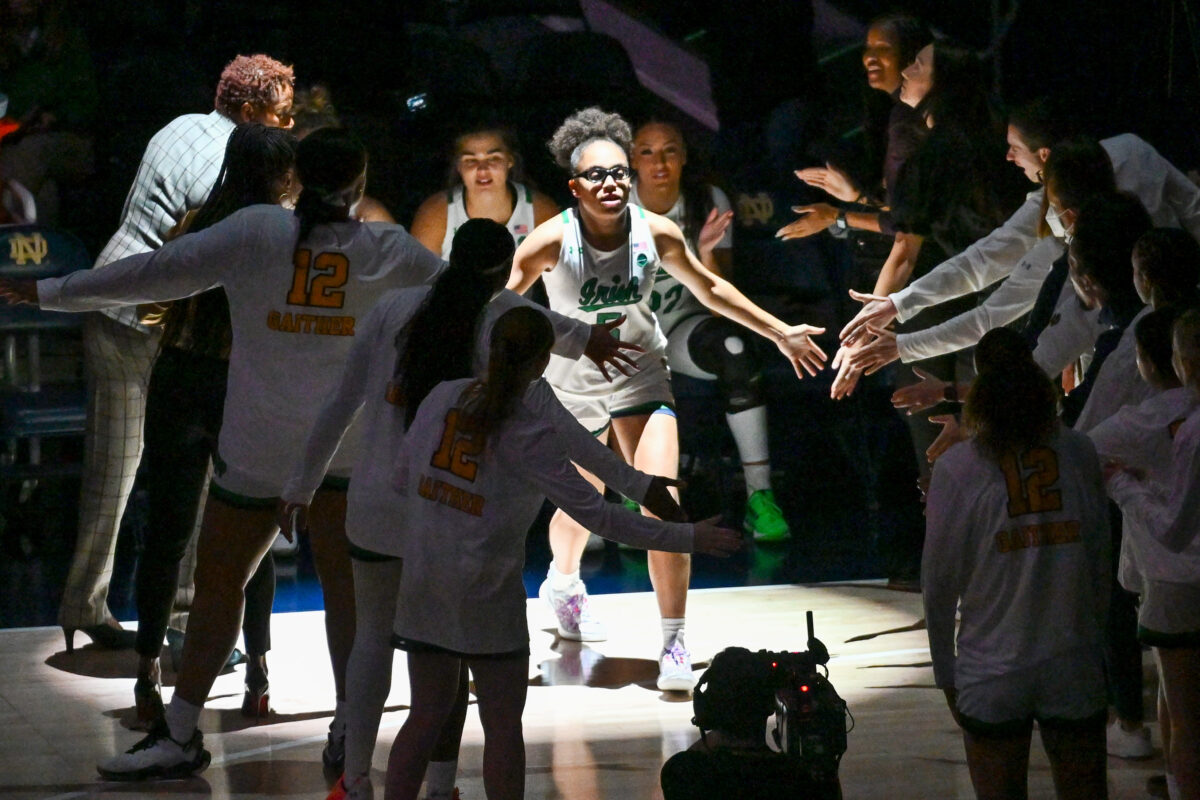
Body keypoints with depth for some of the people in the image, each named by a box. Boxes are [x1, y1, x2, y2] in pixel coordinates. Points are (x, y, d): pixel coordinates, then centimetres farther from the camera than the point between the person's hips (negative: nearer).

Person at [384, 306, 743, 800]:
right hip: (487, 597, -5)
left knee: (426, 718, 14)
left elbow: (402, 478, 7)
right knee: (503, 727, 7)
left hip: (424, 588, 5)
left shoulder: (444, 398, -1)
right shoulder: (528, 435, -15)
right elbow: (595, 513, -17)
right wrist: (685, 538, -14)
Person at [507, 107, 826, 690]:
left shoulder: (657, 233, -16)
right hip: (571, 383, -1)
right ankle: (564, 583, 52)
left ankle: (674, 643, -5)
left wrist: (780, 333, 6)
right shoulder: (552, 241, -24)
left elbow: (708, 288, 2)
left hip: (641, 375, 1)